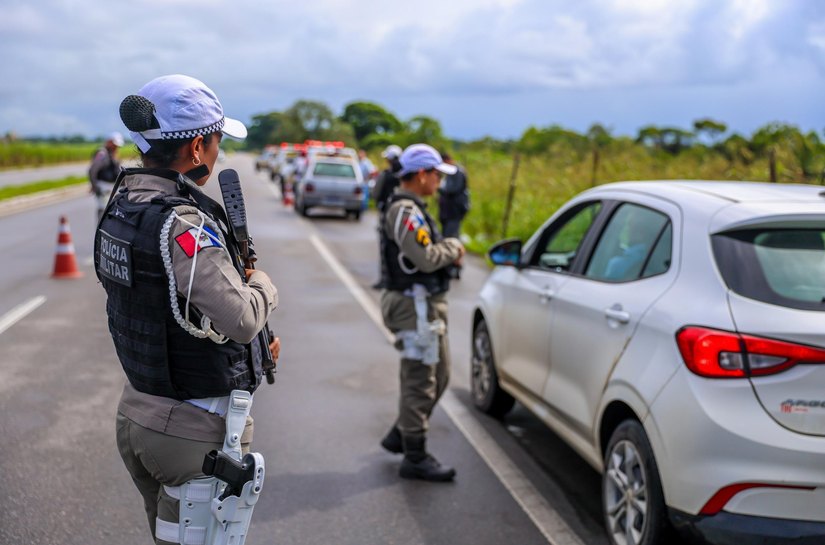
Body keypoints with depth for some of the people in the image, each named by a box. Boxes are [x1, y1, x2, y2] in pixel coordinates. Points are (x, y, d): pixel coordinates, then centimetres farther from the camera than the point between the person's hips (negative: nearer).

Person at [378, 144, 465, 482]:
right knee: (420, 382, -3)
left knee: (437, 376, 18)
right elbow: (426, 258, -24)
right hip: (415, 305, -11)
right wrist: (453, 248, -7)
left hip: (427, 305, 11)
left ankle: (400, 435, 29)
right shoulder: (404, 211, -18)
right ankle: (415, 459, 6)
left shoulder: (410, 208, 16)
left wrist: (448, 250, 0)